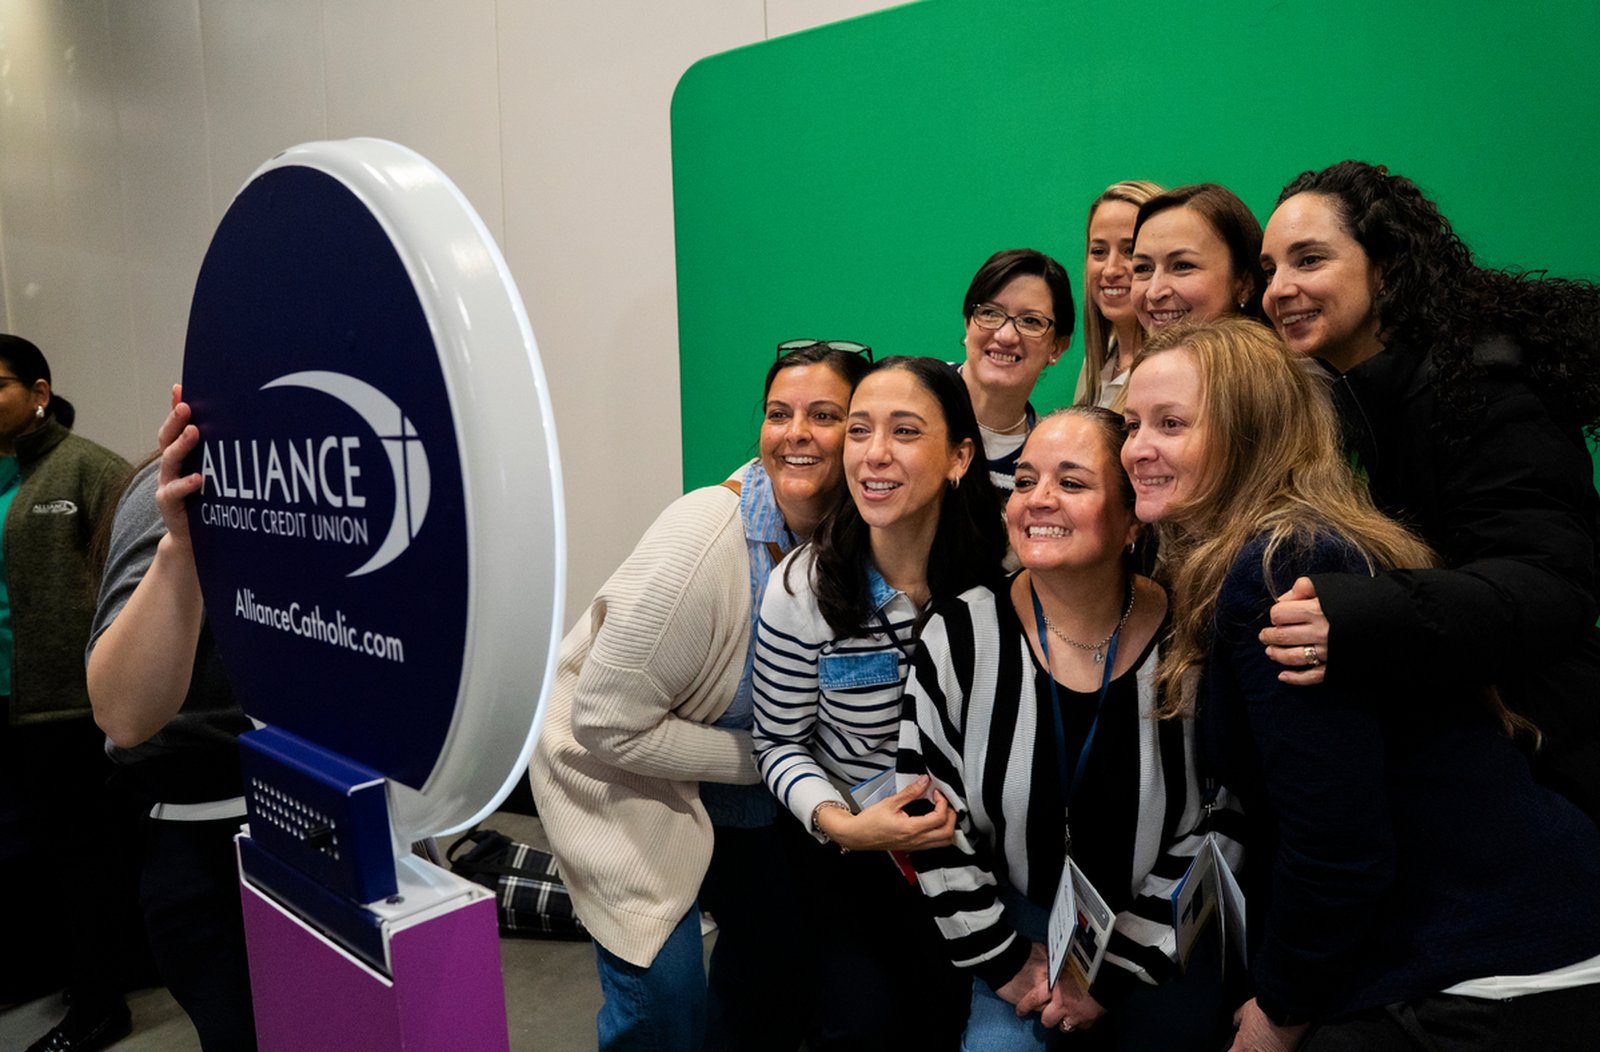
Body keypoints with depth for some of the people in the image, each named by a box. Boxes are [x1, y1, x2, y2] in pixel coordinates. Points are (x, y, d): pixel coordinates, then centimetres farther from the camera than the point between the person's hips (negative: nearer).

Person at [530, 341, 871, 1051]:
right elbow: (605, 721, -28)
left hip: (729, 783, 7)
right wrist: (761, 757, -22)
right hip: (617, 765, -6)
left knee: (777, 932, 17)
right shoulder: (704, 537, -32)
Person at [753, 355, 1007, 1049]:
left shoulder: (1001, 571, -14)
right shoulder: (804, 588, -18)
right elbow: (779, 743, -7)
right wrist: (841, 825, -23)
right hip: (846, 836, -1)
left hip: (967, 834, 2)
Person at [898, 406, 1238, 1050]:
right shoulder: (962, 635, -13)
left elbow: (1220, 828, -8)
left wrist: (1114, 972, -9)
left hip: (1162, 931, 0)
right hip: (1020, 918, 0)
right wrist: (1004, 959, -8)